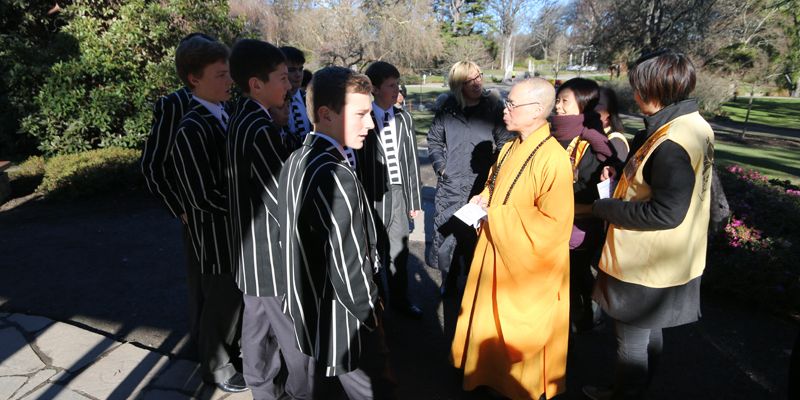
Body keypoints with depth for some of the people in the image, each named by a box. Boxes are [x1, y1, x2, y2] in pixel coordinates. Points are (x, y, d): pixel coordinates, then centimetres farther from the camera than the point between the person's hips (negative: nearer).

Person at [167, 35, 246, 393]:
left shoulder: (226, 116, 2)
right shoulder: (192, 130, -21)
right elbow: (205, 197, -22)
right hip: (217, 233, -7)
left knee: (240, 296, 22)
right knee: (222, 300, 13)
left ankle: (235, 349, 47)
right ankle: (217, 366, 38)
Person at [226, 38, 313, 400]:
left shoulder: (241, 121, 6)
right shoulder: (261, 128, -23)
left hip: (251, 249, 9)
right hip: (273, 253, -9)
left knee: (257, 326, 22)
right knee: (296, 337, 8)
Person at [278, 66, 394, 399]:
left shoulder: (295, 162, 0)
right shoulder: (334, 176, -29)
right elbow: (349, 269, -27)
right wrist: (371, 318, -10)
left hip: (308, 314, 9)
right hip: (343, 325, -9)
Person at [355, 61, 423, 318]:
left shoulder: (403, 119, 7)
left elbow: (412, 160, 9)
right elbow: (356, 163, -9)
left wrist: (414, 199, 9)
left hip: (398, 193, 5)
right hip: (372, 196, -5)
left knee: (399, 249, 17)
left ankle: (399, 299, 36)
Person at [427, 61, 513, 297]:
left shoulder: (493, 107, 1)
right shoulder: (447, 109, 5)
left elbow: (504, 142, 2)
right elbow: (434, 140, 13)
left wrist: (494, 170, -5)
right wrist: (440, 165, 2)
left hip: (482, 184, -1)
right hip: (450, 183, 1)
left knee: (478, 233, 4)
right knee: (447, 230, 6)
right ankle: (449, 278, 25)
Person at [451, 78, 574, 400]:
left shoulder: (553, 158, -24)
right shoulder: (511, 147, 3)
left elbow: (554, 224, -25)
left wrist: (497, 216, -22)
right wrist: (484, 200, -4)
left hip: (528, 265, -8)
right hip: (498, 255, 8)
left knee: (522, 331, 12)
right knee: (494, 321, 22)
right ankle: (494, 374, 45)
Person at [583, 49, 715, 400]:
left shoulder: (672, 144, -27)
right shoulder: (694, 125, 5)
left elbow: (665, 213, -27)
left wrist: (602, 207, -19)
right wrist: (620, 179, 1)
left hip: (645, 266, -10)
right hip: (666, 262, 10)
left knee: (631, 339, 10)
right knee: (649, 332, 25)